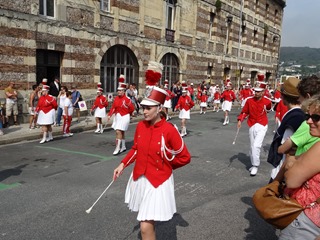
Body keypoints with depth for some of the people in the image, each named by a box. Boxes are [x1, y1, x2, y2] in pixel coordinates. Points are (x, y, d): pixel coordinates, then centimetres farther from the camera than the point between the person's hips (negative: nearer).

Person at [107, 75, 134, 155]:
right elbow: (113, 107, 3)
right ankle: (123, 147, 28)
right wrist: (109, 115, -7)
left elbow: (132, 108, -8)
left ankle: (117, 148, -9)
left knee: (118, 131, -14)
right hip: (117, 117, 7)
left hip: (124, 117, -7)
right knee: (121, 132, 16)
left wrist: (126, 114, 6)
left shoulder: (127, 99, -14)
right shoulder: (116, 98, 3)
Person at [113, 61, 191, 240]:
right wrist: (123, 165, 0)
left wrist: (165, 166, -1)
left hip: (158, 182, -6)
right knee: (147, 222, 23)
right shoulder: (141, 126, -3)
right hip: (140, 178, 6)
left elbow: (185, 157, -12)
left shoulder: (169, 130, -20)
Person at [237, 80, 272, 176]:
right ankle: (253, 164, 30)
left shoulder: (267, 101, -9)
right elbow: (244, 111, 0)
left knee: (256, 145, -15)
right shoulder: (249, 100, -6)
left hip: (262, 126, -3)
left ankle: (255, 166, -3)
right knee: (252, 146, 12)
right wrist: (240, 120, -11)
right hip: (252, 126, 3)